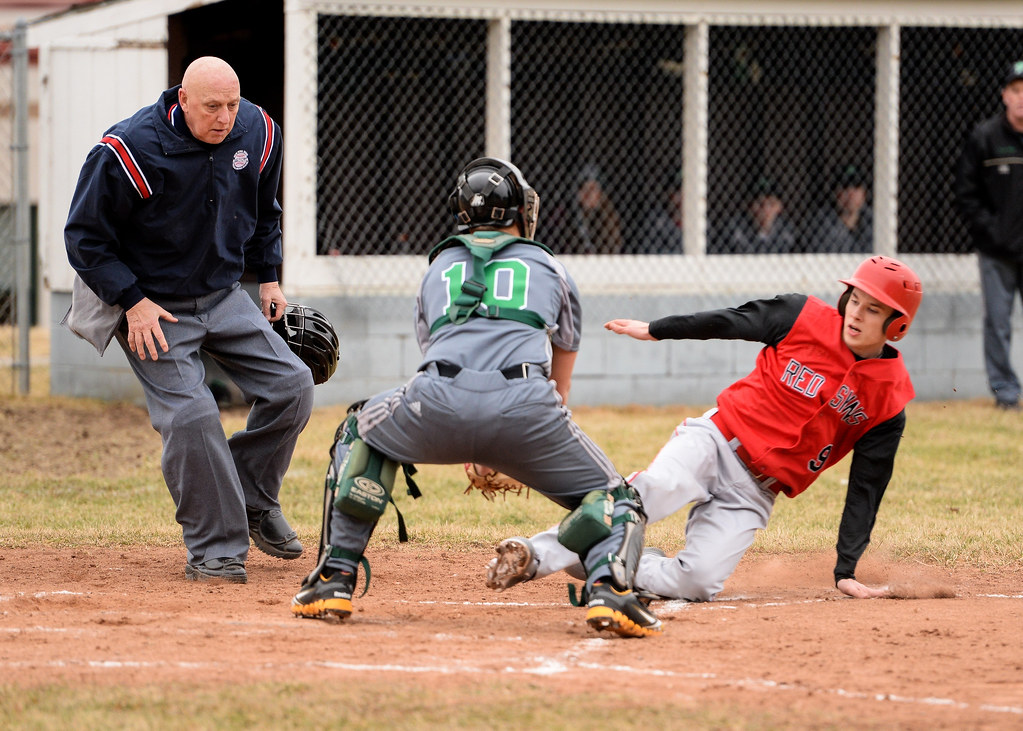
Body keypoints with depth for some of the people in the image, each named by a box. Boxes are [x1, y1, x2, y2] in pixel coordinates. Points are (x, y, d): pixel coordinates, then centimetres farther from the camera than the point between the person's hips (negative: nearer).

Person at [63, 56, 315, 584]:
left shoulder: (256, 133, -6)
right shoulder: (129, 150, -24)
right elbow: (85, 236, -15)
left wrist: (268, 276, 12)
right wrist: (133, 302, -21)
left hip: (224, 297, 6)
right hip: (152, 306, -6)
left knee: (291, 385, -3)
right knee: (190, 414, -19)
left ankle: (253, 500, 19)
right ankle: (215, 550, -6)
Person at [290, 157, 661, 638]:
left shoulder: (438, 270, 34)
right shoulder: (551, 271, 31)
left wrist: (476, 461, 57)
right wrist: (511, 458, 59)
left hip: (438, 403, 1)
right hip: (526, 406, -1)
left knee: (360, 435, 33)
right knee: (611, 498, 18)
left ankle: (334, 579, 20)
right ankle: (609, 588, -15)